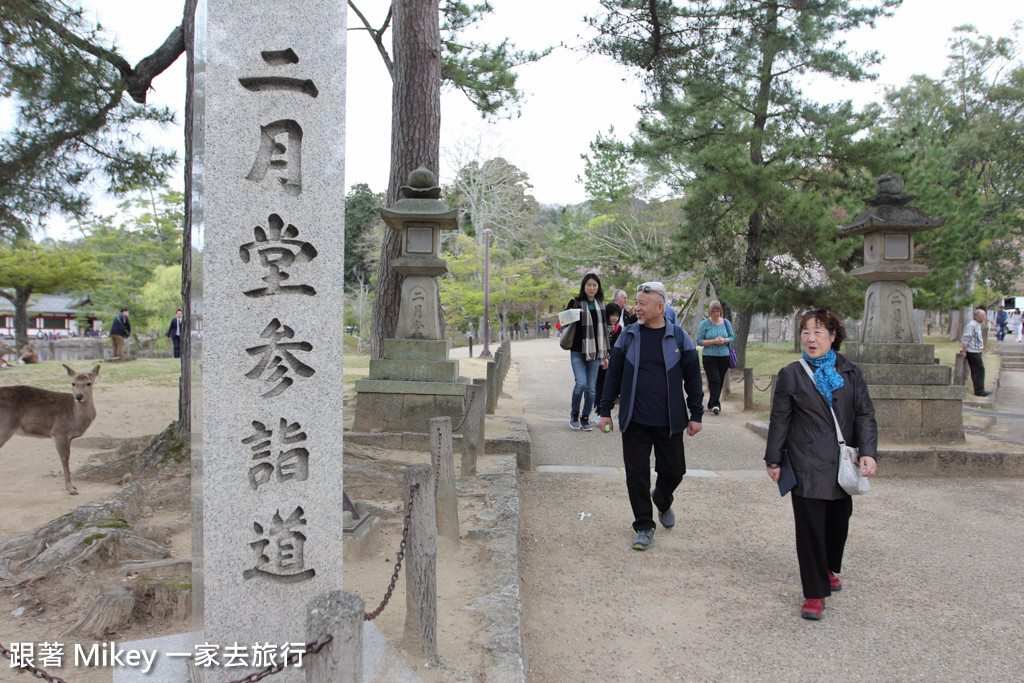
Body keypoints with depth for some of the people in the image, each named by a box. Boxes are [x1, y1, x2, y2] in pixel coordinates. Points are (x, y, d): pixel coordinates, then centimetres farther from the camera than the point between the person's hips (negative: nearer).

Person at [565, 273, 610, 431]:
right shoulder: (575, 303, 0)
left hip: (595, 352, 4)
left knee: (591, 387, 3)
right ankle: (574, 413, 8)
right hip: (578, 351, -4)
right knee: (581, 383, -17)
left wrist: (605, 355, 15)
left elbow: (604, 330, 17)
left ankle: (585, 418, 19)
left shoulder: (601, 305, 12)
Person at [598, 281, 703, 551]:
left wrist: (696, 415, 2)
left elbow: (693, 378, 4)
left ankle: (663, 503, 43)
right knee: (637, 474, 2)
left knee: (673, 471, 9)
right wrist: (605, 411, 4)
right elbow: (613, 375, 6)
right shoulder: (628, 336, 2)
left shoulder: (679, 337, -1)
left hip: (669, 422, 0)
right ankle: (644, 527, 18)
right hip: (634, 422, 0)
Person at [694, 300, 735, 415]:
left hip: (724, 356, 4)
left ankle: (711, 404, 20)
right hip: (709, 357, -3)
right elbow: (699, 341, -5)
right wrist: (714, 341, -16)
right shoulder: (704, 323, -2)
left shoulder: (726, 323, 9)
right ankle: (715, 404, -14)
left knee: (720, 381, 7)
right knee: (714, 380, -14)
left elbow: (733, 338, 11)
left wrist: (724, 340, -10)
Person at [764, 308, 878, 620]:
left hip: (844, 466, 3)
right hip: (808, 466, -3)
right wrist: (773, 460, 1)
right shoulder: (791, 375, -2)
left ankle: (829, 570, 43)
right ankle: (815, 592, 11)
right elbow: (779, 421, 1)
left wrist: (869, 452, -9)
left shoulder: (850, 373, 5)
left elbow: (865, 415, 3)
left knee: (839, 522, 16)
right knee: (811, 527, -2)